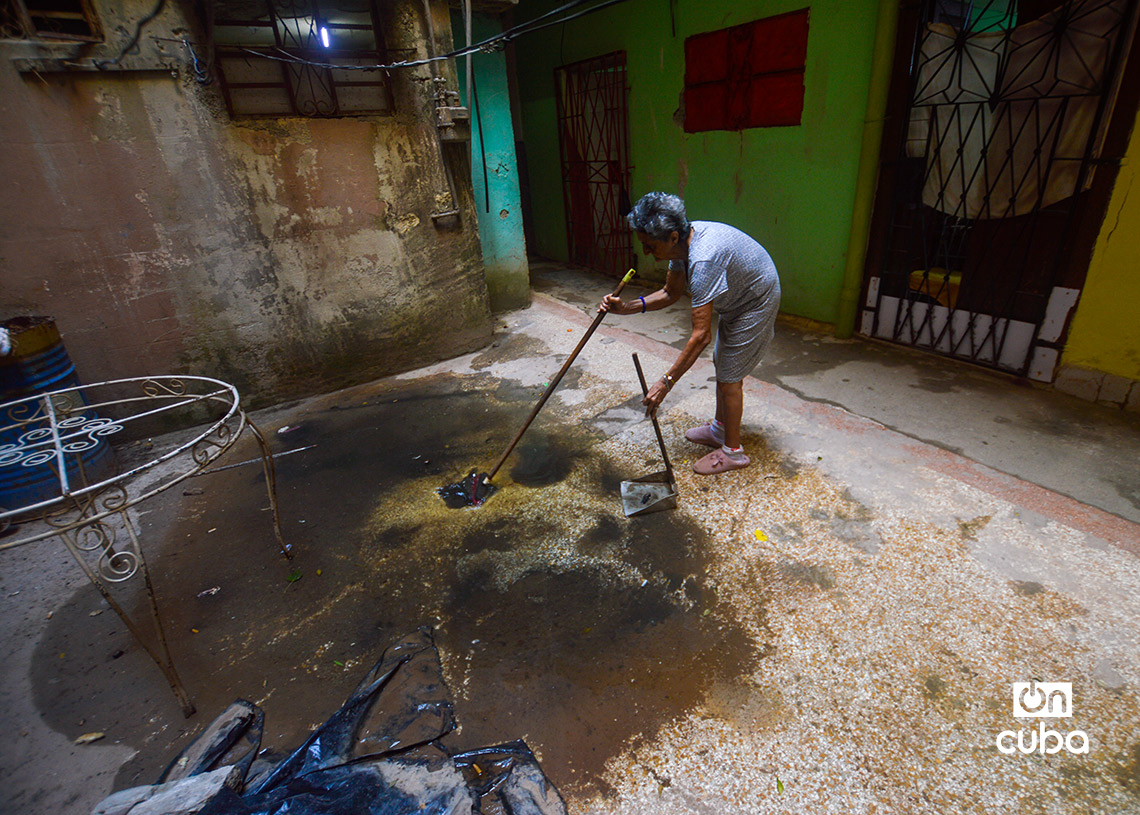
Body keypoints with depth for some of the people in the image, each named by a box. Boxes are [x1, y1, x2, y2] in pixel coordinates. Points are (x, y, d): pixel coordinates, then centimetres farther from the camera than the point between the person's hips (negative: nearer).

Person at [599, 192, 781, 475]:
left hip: (756, 303, -9)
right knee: (722, 365, 18)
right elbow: (670, 293, 2)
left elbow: (701, 335, -40)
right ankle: (720, 428, 36)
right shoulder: (681, 243, -10)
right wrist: (626, 307, -13)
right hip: (735, 300, 10)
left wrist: (666, 382, -38)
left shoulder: (703, 259, -39)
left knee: (729, 376, -4)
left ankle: (733, 450, 11)